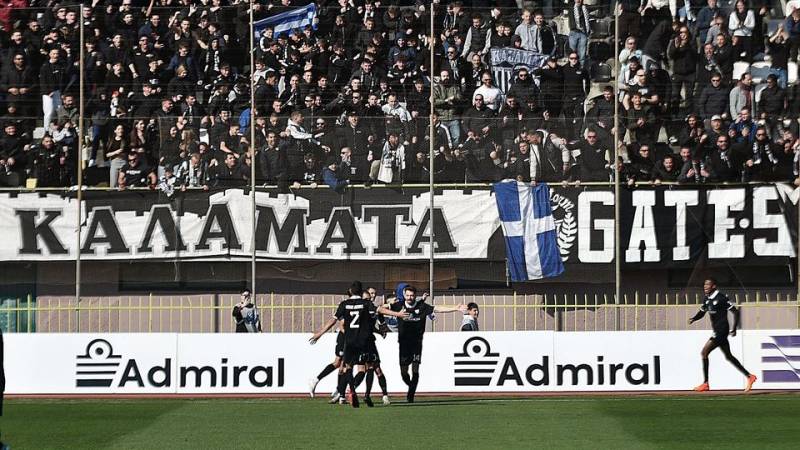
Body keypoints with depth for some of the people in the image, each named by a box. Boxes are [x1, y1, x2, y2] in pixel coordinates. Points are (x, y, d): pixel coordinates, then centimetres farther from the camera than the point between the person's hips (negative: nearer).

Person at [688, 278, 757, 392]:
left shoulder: (721, 298, -16)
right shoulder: (707, 299, 10)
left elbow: (735, 311, -14)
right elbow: (702, 312, 21)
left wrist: (734, 329, -15)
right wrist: (693, 319, -1)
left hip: (721, 330, -9)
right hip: (717, 331, 9)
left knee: (704, 353, -12)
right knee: (728, 356, 15)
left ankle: (705, 383, -7)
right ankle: (749, 376, 23)